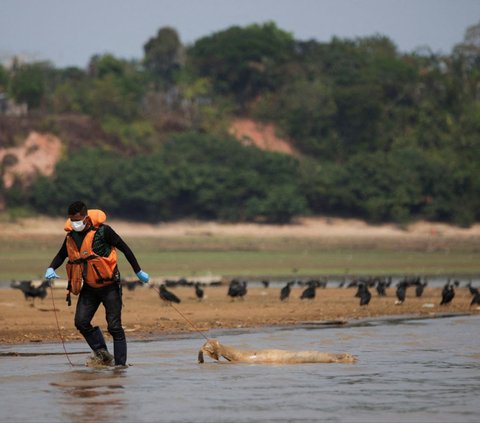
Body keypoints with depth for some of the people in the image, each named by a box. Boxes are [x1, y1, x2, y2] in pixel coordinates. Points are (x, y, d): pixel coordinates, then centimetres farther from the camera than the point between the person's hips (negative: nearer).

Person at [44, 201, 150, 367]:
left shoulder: (102, 231, -14)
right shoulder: (71, 236, 1)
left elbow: (124, 248, -6)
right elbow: (61, 255, 18)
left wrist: (138, 272, -1)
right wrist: (51, 269, -3)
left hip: (109, 286, -5)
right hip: (89, 288, 5)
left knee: (114, 327, -4)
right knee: (81, 322, -9)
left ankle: (120, 364, 2)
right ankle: (102, 352, 5)